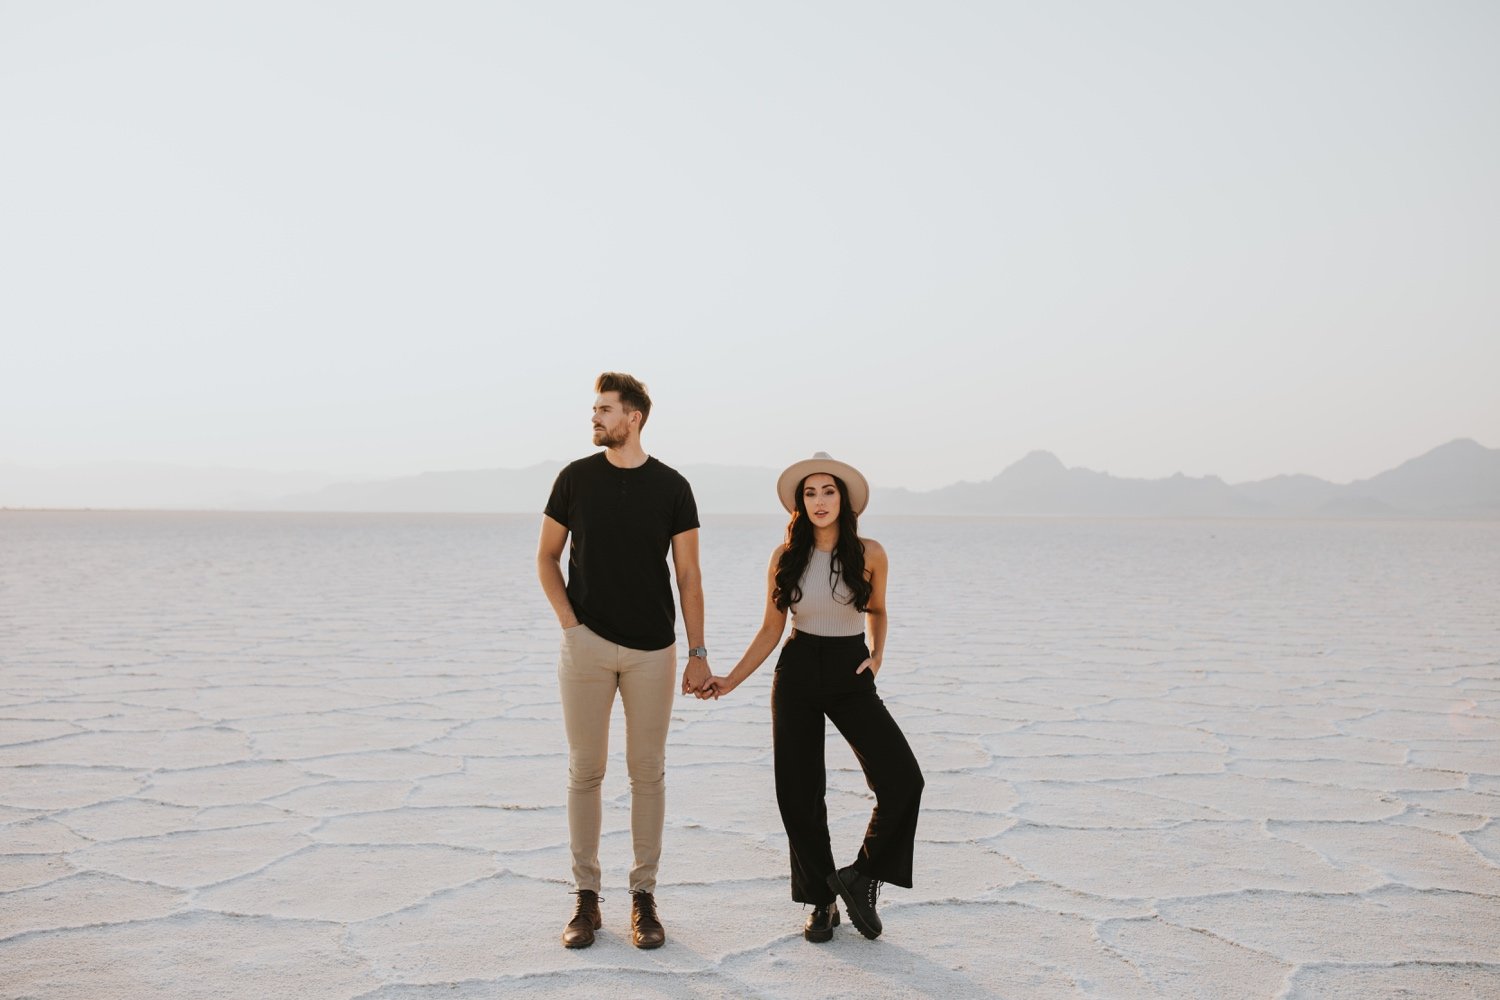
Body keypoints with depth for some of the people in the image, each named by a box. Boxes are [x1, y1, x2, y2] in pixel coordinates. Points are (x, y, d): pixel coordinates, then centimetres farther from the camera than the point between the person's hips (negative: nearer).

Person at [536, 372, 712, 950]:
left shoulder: (671, 488, -1)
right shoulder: (575, 479, 2)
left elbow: (688, 576, 2)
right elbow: (546, 557, 11)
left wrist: (698, 653, -2)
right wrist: (567, 621, -2)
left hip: (652, 651, 0)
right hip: (587, 645, 1)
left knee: (648, 772, 4)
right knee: (585, 770, 4)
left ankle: (644, 897, 14)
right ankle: (586, 897, 14)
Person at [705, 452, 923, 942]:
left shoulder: (869, 553, -4)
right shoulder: (785, 557, -1)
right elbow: (770, 629, 5)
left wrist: (877, 654, -2)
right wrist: (730, 680, -2)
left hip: (851, 676, -1)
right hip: (798, 672, 1)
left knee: (902, 779, -17)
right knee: (799, 793, 3)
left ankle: (863, 876, 5)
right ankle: (822, 899, 22)